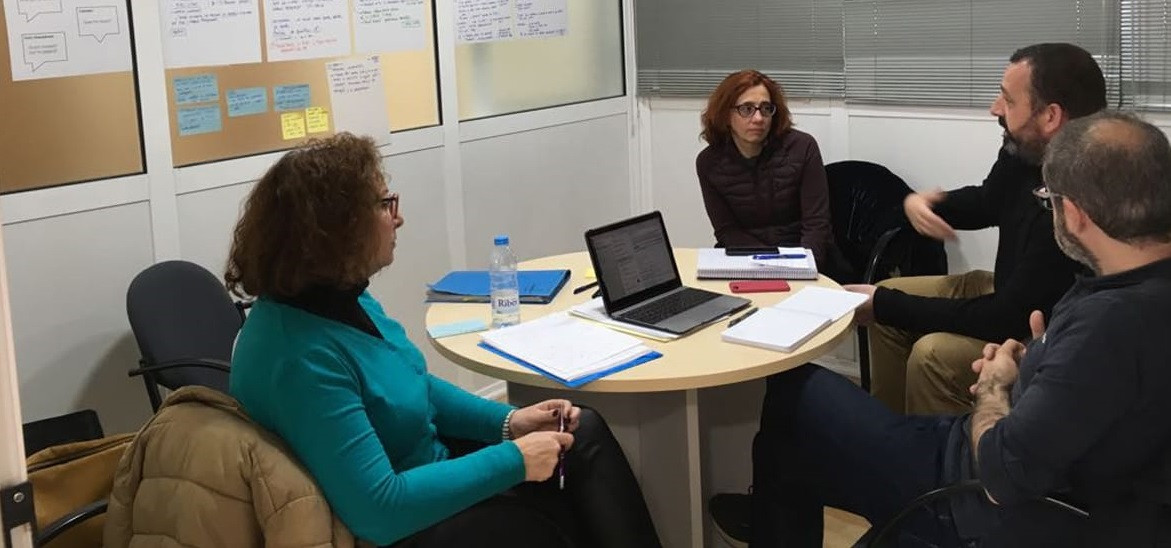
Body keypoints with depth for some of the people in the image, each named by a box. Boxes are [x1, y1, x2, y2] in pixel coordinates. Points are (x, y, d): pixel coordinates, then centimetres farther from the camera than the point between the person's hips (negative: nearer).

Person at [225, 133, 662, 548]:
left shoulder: (340, 298, -2)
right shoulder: (302, 357, -33)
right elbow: (379, 511, -33)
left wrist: (507, 422, 0)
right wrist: (512, 460, -25)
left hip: (424, 468, 9)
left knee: (584, 433, 5)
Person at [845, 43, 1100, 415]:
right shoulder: (1025, 150, -10)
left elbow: (1004, 319, -29)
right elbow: (987, 202, 13)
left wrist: (884, 305, -20)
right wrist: (920, 202, -10)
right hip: (1010, 292, 9)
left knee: (934, 355, -28)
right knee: (889, 296, 9)